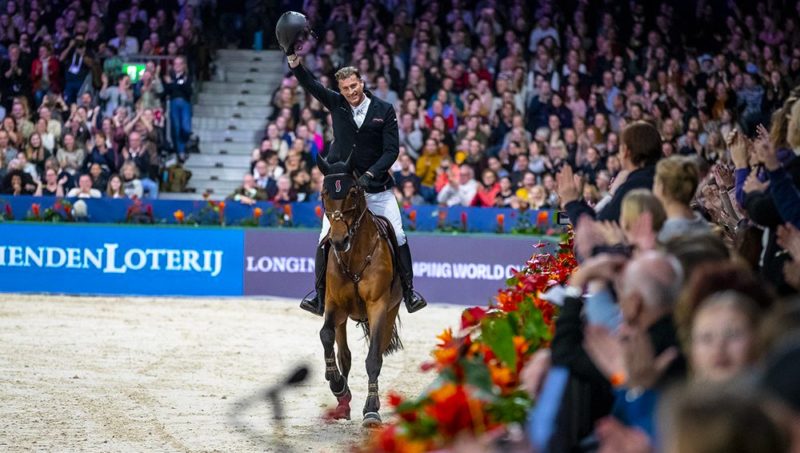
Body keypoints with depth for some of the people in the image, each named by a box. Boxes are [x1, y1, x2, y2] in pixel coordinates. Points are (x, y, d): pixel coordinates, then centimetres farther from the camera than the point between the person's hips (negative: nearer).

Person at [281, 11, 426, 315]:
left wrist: (370, 174, -21)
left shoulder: (385, 110, -5)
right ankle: (320, 294, 3)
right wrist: (292, 56, -24)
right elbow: (309, 84, -10)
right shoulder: (337, 104, 0)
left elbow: (392, 149, -9)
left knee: (397, 236, -2)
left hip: (376, 186, -1)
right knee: (327, 239, -5)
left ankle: (409, 290, 9)